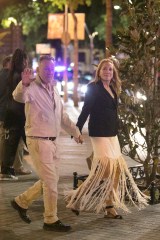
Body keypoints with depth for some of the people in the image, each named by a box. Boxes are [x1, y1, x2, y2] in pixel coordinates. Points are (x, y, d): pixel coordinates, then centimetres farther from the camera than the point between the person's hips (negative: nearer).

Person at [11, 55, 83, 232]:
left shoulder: (53, 90, 14)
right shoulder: (32, 87, -12)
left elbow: (62, 116, 25)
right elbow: (18, 97, -36)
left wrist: (75, 131, 26)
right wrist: (23, 84, -57)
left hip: (53, 141, 8)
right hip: (38, 140, -8)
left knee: (49, 180, 15)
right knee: (50, 181, -4)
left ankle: (21, 202, 31)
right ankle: (51, 220, 8)